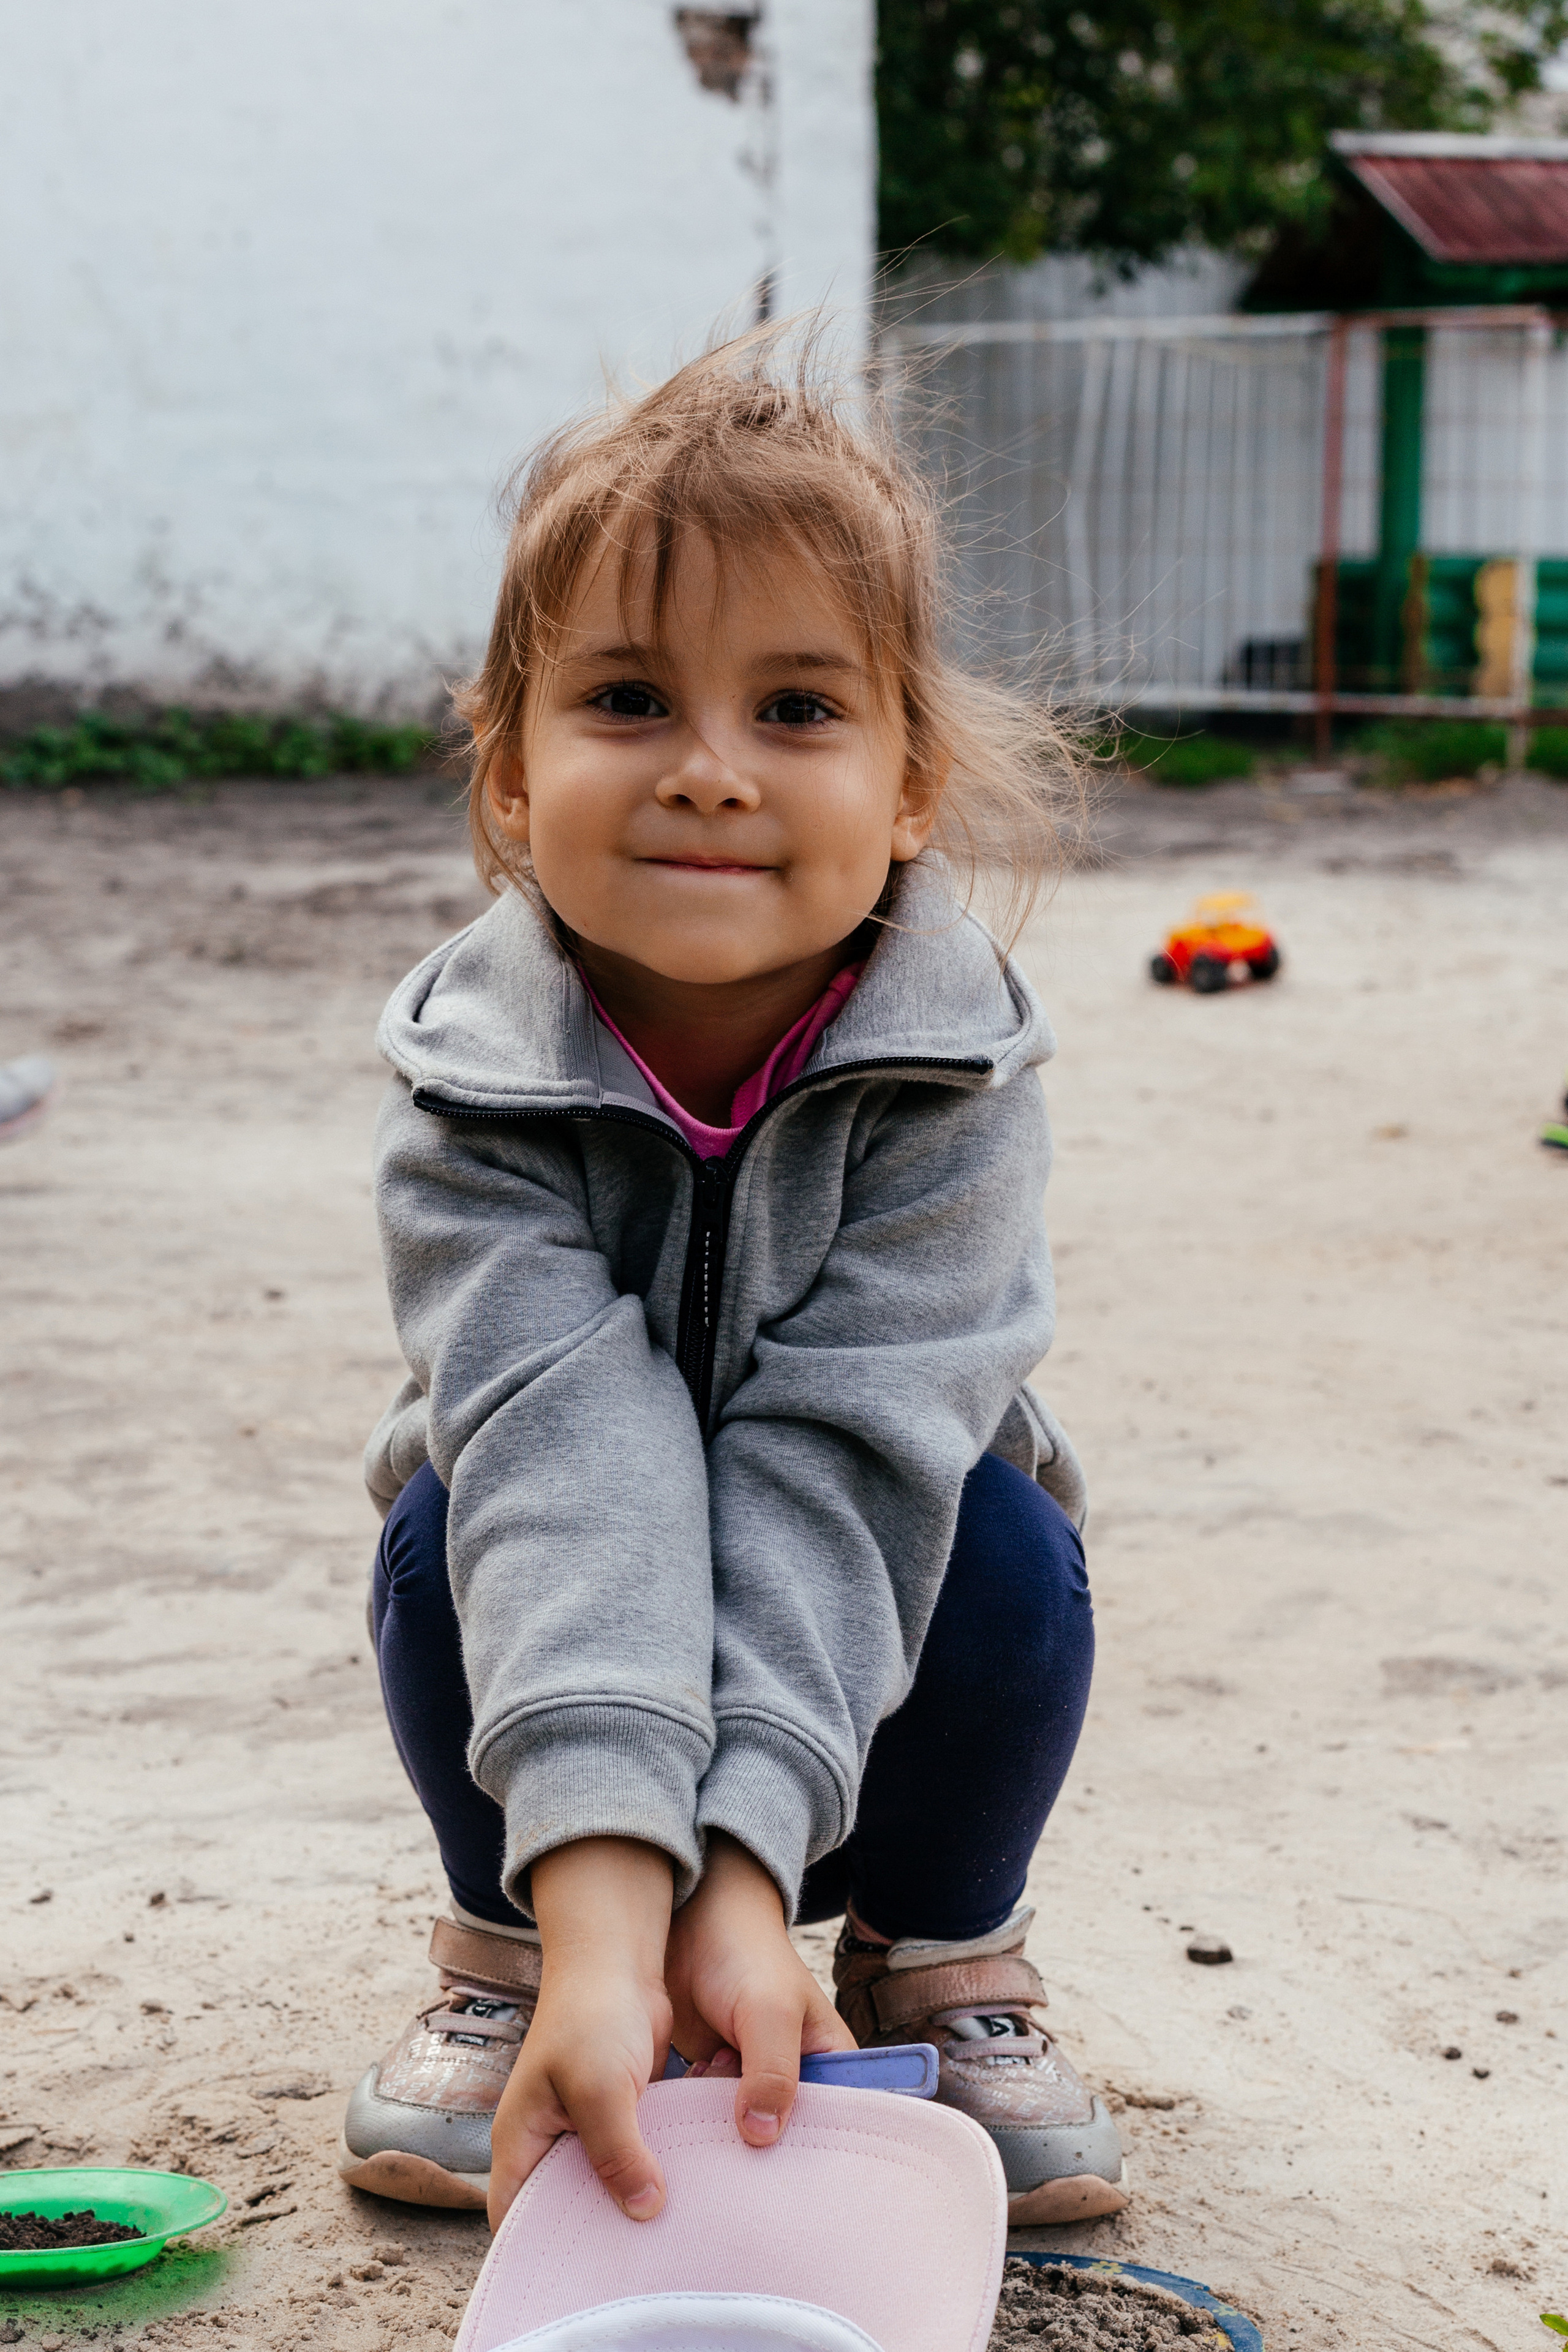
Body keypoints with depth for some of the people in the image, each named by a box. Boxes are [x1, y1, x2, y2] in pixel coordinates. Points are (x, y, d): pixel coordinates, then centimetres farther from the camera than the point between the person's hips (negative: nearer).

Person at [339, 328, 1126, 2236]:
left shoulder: (948, 1077, -26)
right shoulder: (476, 1092, -27)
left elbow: (842, 1451, -36)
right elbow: (564, 1448, -42)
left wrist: (744, 1874, -49)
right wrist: (600, 1908, -55)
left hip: (861, 1648, 0)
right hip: (569, 1638, 0)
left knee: (1012, 1554, -29)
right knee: (441, 1541, -29)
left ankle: (940, 1954, 0)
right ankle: (507, 1954, 0)